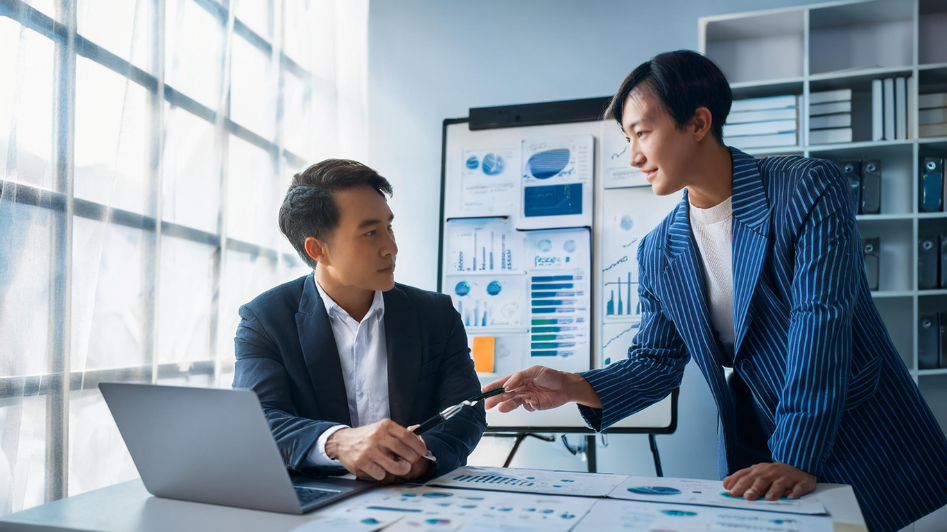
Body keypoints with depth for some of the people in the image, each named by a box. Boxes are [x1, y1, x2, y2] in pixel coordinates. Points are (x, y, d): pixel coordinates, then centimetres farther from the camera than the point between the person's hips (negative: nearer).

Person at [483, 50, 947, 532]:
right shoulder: (658, 253, -1)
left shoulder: (808, 189, -15)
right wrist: (573, 387, -15)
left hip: (871, 443, -3)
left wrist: (798, 458, -30)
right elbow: (655, 362, 3)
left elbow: (820, 320, -23)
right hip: (755, 455, 3)